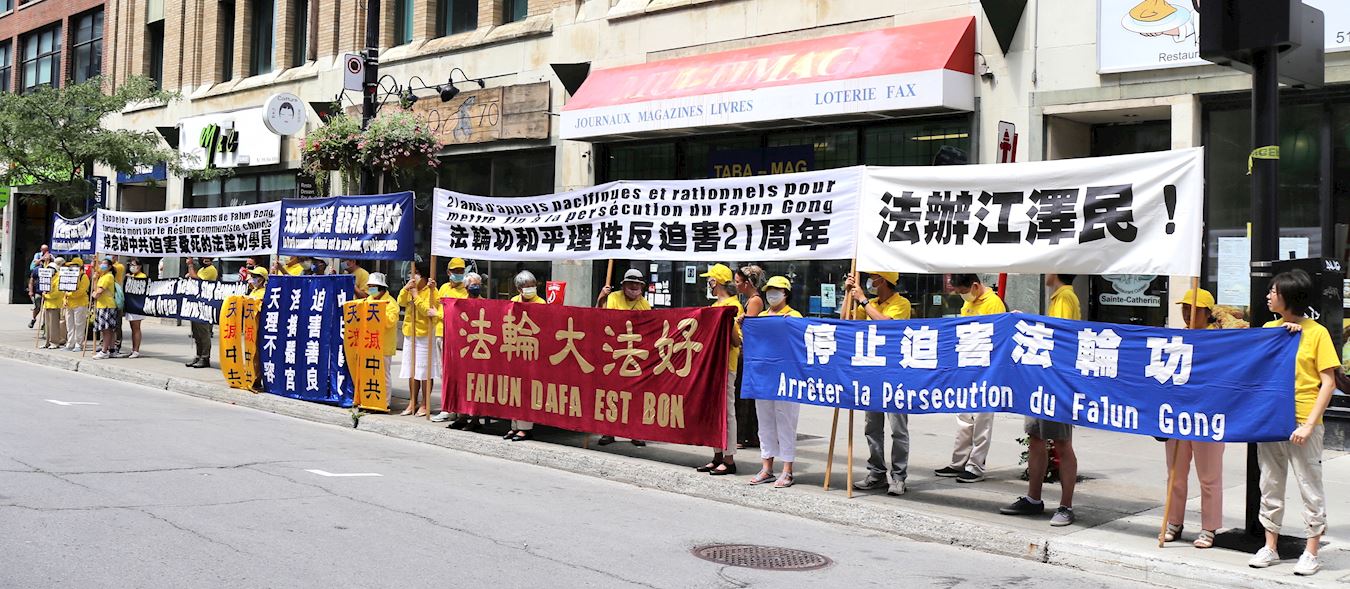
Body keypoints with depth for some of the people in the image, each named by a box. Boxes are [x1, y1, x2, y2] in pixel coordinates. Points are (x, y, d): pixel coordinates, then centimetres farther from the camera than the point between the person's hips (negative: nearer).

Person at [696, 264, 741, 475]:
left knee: (726, 410, -5)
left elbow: (737, 341, -16)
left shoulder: (733, 306, -11)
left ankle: (729, 460, -1)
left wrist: (732, 325, -33)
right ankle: (718, 456, 18)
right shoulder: (715, 305, 17)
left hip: (725, 364, -9)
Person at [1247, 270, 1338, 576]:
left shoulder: (1317, 332, -5)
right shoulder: (1269, 329, 10)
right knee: (1270, 485, 11)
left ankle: (1311, 554, 11)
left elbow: (1328, 383, -7)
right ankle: (1270, 547, 21)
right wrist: (1282, 333, -3)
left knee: (1310, 487, 2)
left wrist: (1308, 424, -16)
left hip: (1302, 422, -5)